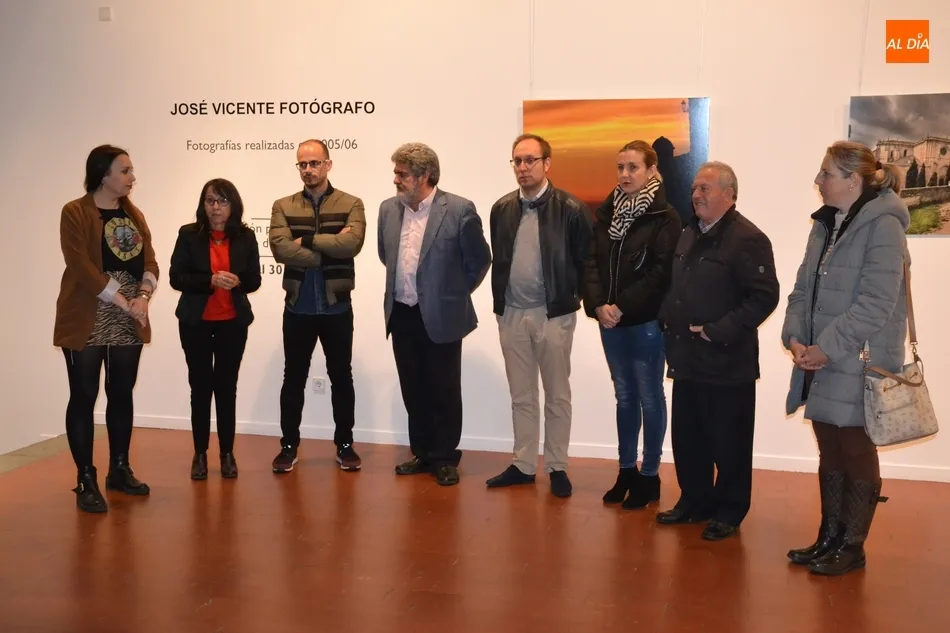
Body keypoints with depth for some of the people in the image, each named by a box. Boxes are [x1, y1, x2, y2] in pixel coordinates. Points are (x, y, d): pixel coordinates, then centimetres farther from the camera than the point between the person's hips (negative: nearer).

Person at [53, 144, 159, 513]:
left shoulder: (133, 215, 12)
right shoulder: (75, 213, -6)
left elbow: (149, 262, 5)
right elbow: (81, 266, -16)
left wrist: (143, 298, -13)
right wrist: (124, 302, -18)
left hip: (128, 324, 6)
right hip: (87, 323, -6)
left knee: (122, 395, 11)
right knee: (84, 397, -1)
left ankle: (120, 470, 23)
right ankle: (86, 481, 5)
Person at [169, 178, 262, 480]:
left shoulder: (245, 236, 0)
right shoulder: (188, 234, -4)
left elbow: (254, 280, 3)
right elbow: (176, 277, -7)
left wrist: (237, 281, -19)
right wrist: (210, 280, -22)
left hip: (233, 322, 1)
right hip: (196, 322, -1)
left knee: (227, 387, 6)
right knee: (200, 386, 5)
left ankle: (227, 453, 14)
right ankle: (200, 453, 14)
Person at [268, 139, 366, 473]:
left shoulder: (351, 204, 0)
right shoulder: (283, 206, 4)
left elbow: (351, 243, -19)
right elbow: (280, 249, -13)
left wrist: (307, 239, -15)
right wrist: (329, 250, -16)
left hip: (337, 307, -1)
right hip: (297, 308, 1)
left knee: (341, 376, 9)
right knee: (293, 377, 9)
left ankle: (345, 444, 22)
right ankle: (289, 445, 21)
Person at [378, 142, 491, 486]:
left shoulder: (459, 209, -13)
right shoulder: (389, 208, 3)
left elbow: (479, 259, -3)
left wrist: (455, 293, 5)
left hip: (441, 316, -5)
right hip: (401, 314, 5)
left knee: (444, 391, 6)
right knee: (413, 389, 13)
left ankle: (446, 458, 20)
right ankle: (421, 453, 27)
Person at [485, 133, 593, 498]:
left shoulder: (570, 209, -9)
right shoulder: (502, 208, 5)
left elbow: (584, 261, -4)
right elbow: (498, 260, 12)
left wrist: (570, 299, -3)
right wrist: (499, 303, 9)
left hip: (553, 314, -4)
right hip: (512, 314, 4)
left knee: (556, 396, 7)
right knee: (521, 396, 12)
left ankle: (557, 467, 18)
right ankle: (523, 465, 22)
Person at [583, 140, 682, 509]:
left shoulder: (665, 218, -8)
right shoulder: (606, 212, 8)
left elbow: (659, 274, -15)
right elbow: (592, 262, 4)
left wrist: (622, 307, -17)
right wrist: (598, 305, -11)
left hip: (647, 322, -5)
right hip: (610, 321, 5)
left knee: (649, 398, 5)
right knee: (624, 397, 13)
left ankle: (649, 475, 15)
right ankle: (626, 470, 24)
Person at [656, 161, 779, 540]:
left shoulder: (747, 239, -12)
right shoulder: (689, 235, 15)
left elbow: (765, 296, -19)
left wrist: (719, 331, -21)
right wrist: (667, 320, 8)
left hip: (726, 361, -8)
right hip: (686, 358, 8)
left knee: (728, 441, 4)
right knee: (686, 436, 15)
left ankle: (729, 510, 19)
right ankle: (694, 500, 30)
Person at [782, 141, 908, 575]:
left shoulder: (883, 226, -14)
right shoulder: (824, 224, 11)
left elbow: (876, 303, -21)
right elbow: (803, 289, 10)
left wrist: (828, 347, -20)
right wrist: (795, 338, -5)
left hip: (859, 366, -7)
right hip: (821, 366, 7)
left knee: (857, 455, 6)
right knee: (830, 454, 16)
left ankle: (851, 547, 20)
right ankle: (829, 538, 29)